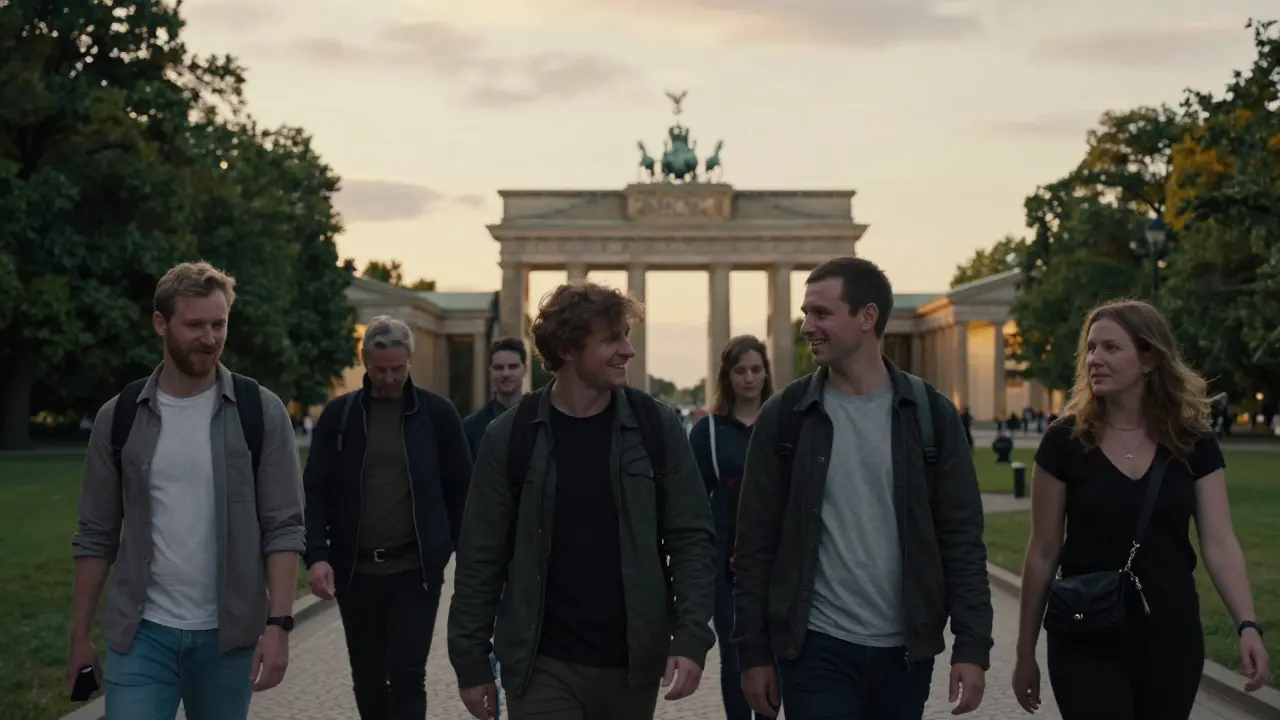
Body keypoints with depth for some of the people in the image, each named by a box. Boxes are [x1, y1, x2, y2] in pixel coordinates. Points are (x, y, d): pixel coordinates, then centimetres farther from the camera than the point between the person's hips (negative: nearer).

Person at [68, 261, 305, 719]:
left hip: (228, 635, 0)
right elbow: (96, 536, 7)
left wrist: (278, 624, -14)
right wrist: (79, 635, 5)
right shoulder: (119, 417, 2)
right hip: (141, 634, 1)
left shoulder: (260, 413, -3)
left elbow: (283, 528, -5)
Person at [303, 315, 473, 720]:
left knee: (406, 678, -6)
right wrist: (316, 556, -10)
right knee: (367, 680, 12)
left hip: (416, 569, -2)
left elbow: (460, 490, 4)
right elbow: (317, 491, 2)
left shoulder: (437, 412, 0)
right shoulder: (338, 414, 3)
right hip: (355, 571, 2)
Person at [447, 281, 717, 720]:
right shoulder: (511, 436, -4)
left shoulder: (655, 427, -1)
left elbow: (692, 538, -1)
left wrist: (691, 637, -11)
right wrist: (471, 662, -1)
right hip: (542, 665, -1)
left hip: (633, 663, 2)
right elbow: (481, 557, 0)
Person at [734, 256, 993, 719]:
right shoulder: (784, 416, -1)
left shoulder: (930, 413, 0)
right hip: (817, 649, -1)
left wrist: (972, 645, -6)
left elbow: (962, 537, 0)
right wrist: (753, 652, -3)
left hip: (905, 650, 2)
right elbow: (756, 543, 0)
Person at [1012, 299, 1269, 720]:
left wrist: (1247, 625, -21)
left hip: (1172, 638, 2)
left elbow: (1219, 543, -6)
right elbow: (1043, 554, -2)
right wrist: (1026, 652, 2)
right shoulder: (1064, 442, -6)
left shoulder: (1194, 444, -1)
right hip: (1087, 643, -2)